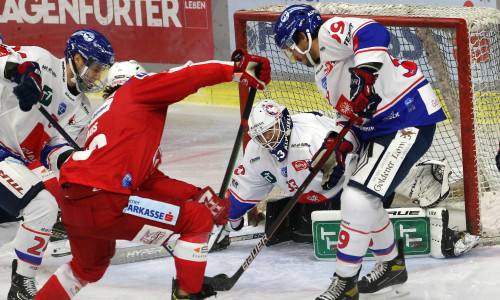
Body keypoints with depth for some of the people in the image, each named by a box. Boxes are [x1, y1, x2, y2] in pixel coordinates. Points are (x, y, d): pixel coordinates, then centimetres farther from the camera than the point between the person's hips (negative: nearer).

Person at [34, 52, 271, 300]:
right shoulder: (137, 89, 11)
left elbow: (152, 181, 26)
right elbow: (191, 76, -4)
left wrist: (199, 195, 21)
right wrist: (238, 68, 6)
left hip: (72, 206, 9)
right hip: (105, 203, -9)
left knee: (89, 267, 37)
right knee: (198, 219, 5)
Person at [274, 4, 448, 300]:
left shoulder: (330, 33, -9)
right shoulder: (323, 74, 21)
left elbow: (373, 32, -28)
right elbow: (353, 114, 23)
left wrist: (363, 76, -33)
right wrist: (336, 147, 7)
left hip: (409, 118, -11)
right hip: (379, 128, 11)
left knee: (359, 197, -15)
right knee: (362, 200, 19)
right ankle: (392, 265, 39)